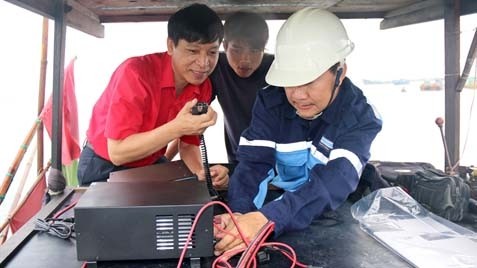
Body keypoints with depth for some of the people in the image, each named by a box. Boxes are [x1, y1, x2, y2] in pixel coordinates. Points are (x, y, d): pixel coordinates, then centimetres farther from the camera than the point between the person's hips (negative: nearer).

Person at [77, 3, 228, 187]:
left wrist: (203, 171, -25)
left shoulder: (203, 86, -12)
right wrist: (176, 128, -41)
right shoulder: (135, 73, -30)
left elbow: (188, 145, -4)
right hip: (105, 167, -4)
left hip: (152, 164, 5)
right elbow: (117, 153, -31)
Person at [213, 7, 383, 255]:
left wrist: (268, 220, -46)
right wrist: (241, 213, -37)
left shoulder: (361, 118, -15)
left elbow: (334, 182, -31)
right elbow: (253, 163, -16)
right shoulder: (270, 102, -8)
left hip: (332, 219, -1)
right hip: (276, 204, 2)